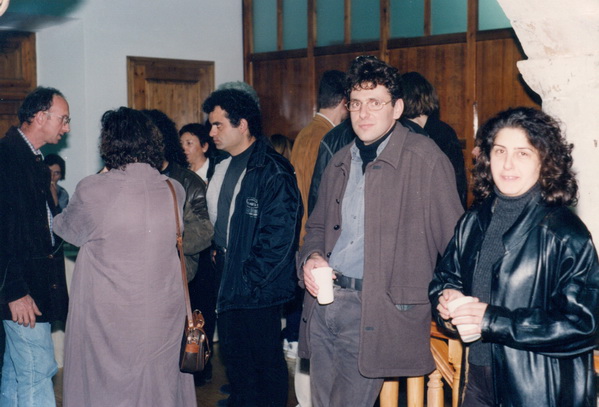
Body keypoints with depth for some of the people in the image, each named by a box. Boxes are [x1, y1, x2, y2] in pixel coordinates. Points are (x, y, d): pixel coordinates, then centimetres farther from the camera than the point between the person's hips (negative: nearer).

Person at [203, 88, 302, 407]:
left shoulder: (273, 172, -17)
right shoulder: (223, 168, 10)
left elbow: (279, 237, -20)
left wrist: (247, 280, -18)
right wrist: (216, 252, 9)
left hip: (257, 290, -8)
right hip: (227, 284, 8)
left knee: (265, 362, 6)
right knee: (234, 357, 20)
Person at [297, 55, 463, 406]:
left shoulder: (425, 158, -8)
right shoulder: (341, 162, 14)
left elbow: (454, 241, -7)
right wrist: (311, 258, 3)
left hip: (377, 310, -6)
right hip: (324, 299, 7)